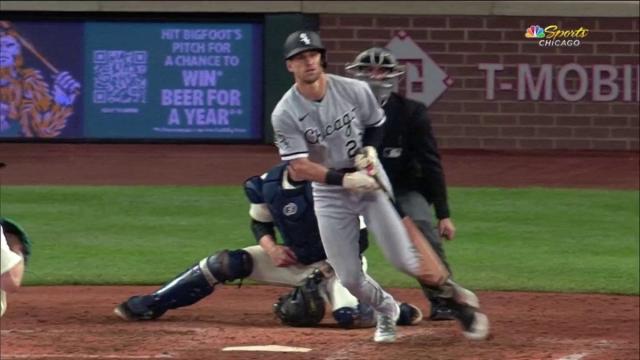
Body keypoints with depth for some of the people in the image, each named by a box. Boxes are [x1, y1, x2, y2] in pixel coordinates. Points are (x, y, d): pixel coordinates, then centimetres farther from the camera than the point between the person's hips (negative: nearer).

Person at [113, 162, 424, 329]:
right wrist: (271, 247, -14)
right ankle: (149, 306, -7)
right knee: (226, 263, -12)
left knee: (348, 317, -32)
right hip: (292, 260, 4)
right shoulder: (268, 185, -11)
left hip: (337, 264, -4)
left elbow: (358, 240, -20)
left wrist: (324, 275, -23)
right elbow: (260, 223, 8)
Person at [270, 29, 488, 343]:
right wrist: (345, 179, -29)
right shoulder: (285, 114, -16)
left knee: (404, 258, -10)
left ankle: (455, 296, 13)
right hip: (329, 193, 1)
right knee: (349, 278, 1)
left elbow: (376, 123, 9)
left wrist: (369, 149, -12)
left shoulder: (355, 91, -11)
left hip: (371, 181, 0)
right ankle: (386, 310, 33)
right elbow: (298, 168, -20)